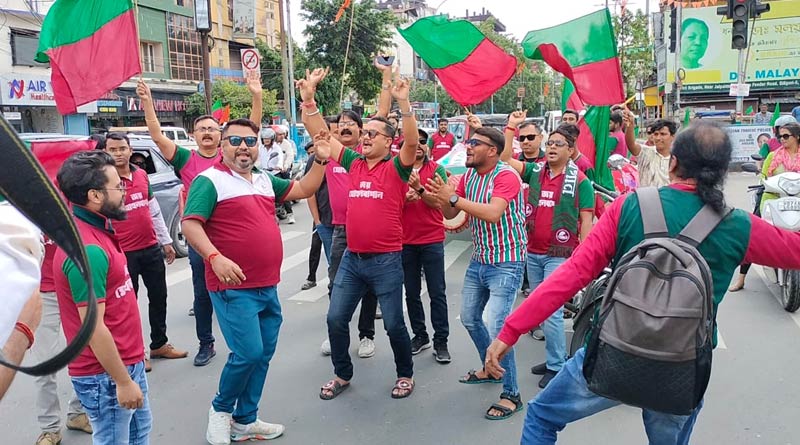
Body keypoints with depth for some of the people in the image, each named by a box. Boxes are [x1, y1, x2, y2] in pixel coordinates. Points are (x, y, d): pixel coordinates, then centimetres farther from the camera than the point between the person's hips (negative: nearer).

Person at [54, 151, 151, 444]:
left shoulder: (95, 230, 5)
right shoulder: (87, 250, -27)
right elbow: (94, 328, -26)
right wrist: (123, 382, -19)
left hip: (129, 361, 10)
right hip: (105, 375, -10)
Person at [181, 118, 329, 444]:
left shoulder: (265, 180, 15)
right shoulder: (210, 181, -8)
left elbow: (303, 189, 24)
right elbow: (190, 224, -17)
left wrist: (320, 161, 12)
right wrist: (215, 257, -32)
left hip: (268, 287, 8)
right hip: (233, 288, -8)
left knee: (263, 355, 12)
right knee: (248, 353, -12)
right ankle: (220, 409, 16)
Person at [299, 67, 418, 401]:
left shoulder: (396, 168, -7)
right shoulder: (354, 163, 6)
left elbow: (412, 142, -26)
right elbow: (320, 134, 5)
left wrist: (403, 103, -35)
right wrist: (308, 98, -5)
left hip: (386, 260, -5)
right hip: (351, 258, 5)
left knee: (394, 324, 7)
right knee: (335, 319, 8)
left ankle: (405, 374, 30)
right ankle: (342, 374, 29)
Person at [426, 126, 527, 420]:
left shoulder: (506, 176, -18)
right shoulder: (468, 176, 5)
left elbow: (493, 214, -33)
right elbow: (450, 214, 7)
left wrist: (454, 197, -29)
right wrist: (442, 197, -13)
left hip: (506, 264, -8)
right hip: (479, 260, 9)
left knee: (496, 327, -13)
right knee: (469, 319, 19)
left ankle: (511, 395, 4)